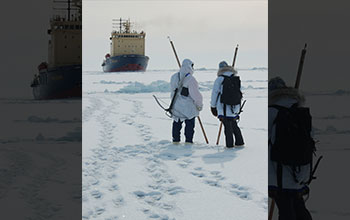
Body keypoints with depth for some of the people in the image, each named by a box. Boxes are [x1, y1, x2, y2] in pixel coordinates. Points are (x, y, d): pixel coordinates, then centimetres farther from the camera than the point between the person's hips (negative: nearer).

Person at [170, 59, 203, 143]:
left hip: (176, 104, 6)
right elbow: (195, 94, -15)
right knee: (189, 124, 4)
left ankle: (175, 140, 21)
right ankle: (188, 141, 4)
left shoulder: (174, 77, 3)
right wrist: (199, 105, -2)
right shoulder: (190, 79, -19)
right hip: (188, 106, -6)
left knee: (177, 123, 17)